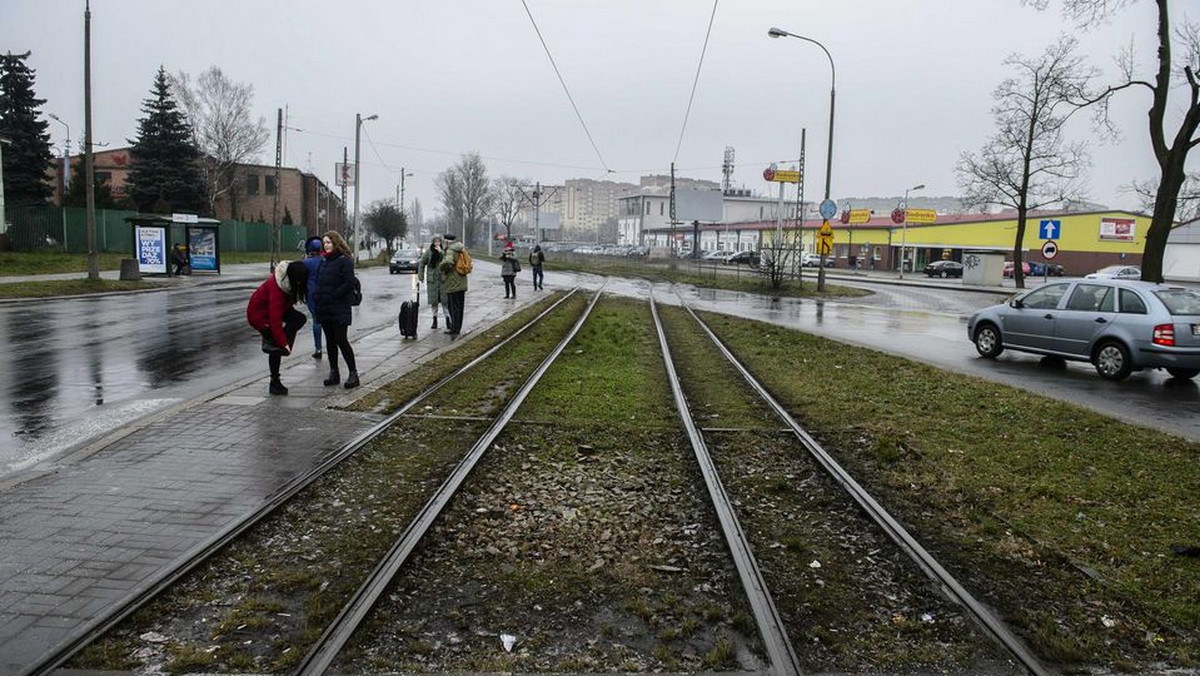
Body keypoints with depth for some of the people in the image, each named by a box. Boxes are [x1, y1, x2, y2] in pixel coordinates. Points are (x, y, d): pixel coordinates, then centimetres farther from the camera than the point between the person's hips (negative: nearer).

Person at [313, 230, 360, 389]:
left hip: (339, 310, -8)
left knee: (341, 340, -7)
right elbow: (319, 282, 21)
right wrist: (318, 296, 5)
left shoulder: (344, 261, -9)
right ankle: (334, 373, 19)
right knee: (330, 341, 11)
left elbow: (349, 283, -16)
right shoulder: (324, 261, 15)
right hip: (324, 309, 8)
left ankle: (353, 373, 1)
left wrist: (333, 296, -17)